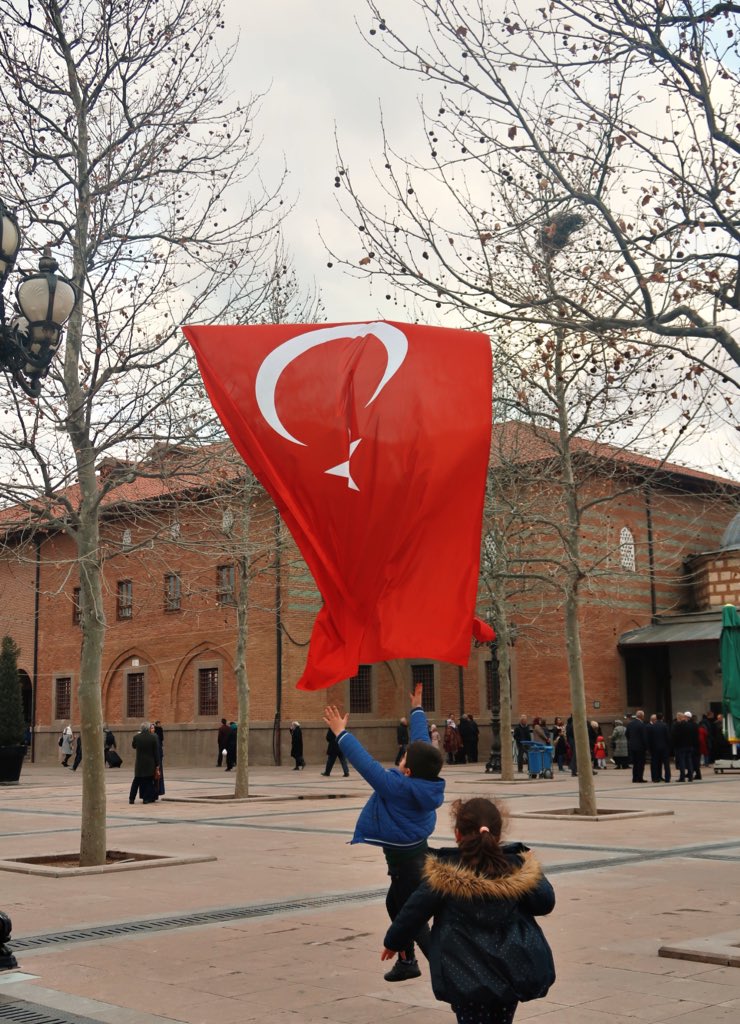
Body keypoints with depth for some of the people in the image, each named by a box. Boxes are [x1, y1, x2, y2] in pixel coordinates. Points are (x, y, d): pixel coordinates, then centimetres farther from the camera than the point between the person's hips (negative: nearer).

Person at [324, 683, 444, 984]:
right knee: (396, 904, 26)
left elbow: (366, 763, -26)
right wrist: (417, 709, 19)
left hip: (405, 859, -9)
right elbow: (421, 741, 6)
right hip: (417, 850, 9)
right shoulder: (429, 780, -8)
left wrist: (341, 733, -19)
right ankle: (406, 961, 39)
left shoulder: (399, 786, -28)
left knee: (414, 920, 0)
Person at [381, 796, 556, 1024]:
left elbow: (414, 911, -4)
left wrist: (393, 942, 13)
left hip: (466, 978, -3)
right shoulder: (519, 869, -9)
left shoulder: (444, 875, -13)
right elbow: (545, 903, 1)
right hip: (513, 970, 3)